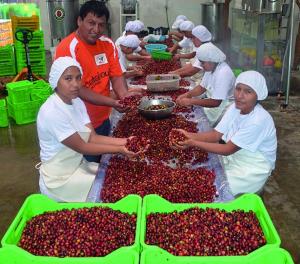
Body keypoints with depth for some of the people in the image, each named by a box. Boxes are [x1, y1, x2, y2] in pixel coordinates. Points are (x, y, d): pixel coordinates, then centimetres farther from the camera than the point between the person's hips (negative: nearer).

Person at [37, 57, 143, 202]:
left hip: (78, 165, 7)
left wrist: (123, 141, -18)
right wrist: (119, 150, -22)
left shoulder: (77, 102, 0)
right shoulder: (52, 112, -26)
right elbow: (81, 147, -21)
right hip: (60, 178, -7)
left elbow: (92, 138, -5)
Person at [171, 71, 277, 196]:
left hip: (253, 170, -7)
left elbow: (228, 149, -27)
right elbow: (216, 134, -9)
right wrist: (189, 135, -25)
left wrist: (194, 143, -33)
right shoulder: (235, 107, -5)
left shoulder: (259, 120, -29)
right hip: (233, 157, 7)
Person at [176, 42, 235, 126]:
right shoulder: (211, 67, 1)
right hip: (212, 101, 9)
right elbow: (202, 87, 11)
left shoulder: (223, 73, -27)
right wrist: (186, 95, -7)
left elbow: (215, 102, -29)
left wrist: (191, 101, -27)